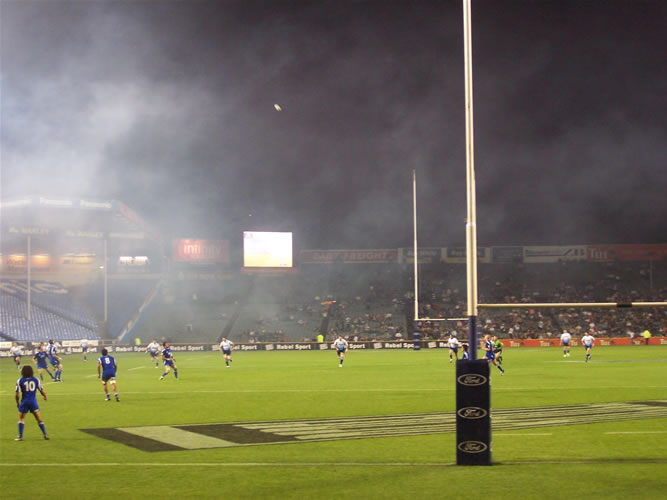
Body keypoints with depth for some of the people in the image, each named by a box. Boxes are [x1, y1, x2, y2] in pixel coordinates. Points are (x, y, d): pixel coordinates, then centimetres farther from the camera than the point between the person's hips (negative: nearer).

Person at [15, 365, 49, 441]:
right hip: (33, 402, 2)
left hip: (24, 402, -2)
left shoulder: (19, 381, -6)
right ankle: (45, 434, 8)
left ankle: (20, 436, 8)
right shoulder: (36, 380, 0)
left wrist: (17, 402, 8)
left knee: (21, 419, 10)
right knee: (39, 419, 9)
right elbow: (42, 391, 6)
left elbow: (17, 394, -8)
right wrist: (44, 396, 28)